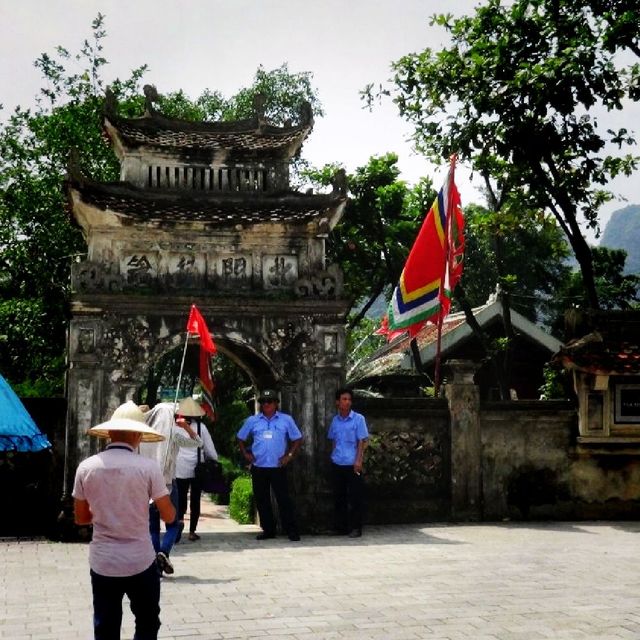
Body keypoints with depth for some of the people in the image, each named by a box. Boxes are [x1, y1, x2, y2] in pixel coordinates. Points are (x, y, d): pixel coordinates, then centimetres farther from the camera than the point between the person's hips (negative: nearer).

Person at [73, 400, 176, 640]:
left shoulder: (86, 467, -4)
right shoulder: (148, 467, -12)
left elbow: (81, 518, 6)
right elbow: (168, 516, -5)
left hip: (102, 563, 2)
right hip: (140, 562, -2)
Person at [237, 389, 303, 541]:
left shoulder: (286, 420, 2)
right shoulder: (252, 420, 6)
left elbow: (297, 439, 6)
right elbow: (241, 438, 17)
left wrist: (289, 455, -2)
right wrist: (245, 454, 6)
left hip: (278, 467, -3)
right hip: (258, 467, 3)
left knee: (284, 499, -5)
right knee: (262, 500, 7)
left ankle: (292, 531, 1)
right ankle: (268, 530, 18)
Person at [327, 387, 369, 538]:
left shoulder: (358, 419, -4)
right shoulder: (335, 420, 8)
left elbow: (362, 441, -5)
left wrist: (358, 460, -12)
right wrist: (334, 456, 11)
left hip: (352, 464, -4)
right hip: (337, 464, 4)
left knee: (355, 497, -1)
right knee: (338, 497, 9)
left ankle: (355, 528, 6)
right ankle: (340, 526, 19)